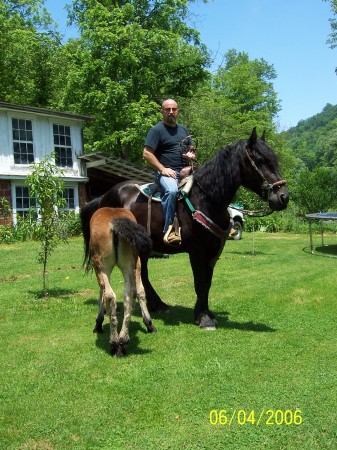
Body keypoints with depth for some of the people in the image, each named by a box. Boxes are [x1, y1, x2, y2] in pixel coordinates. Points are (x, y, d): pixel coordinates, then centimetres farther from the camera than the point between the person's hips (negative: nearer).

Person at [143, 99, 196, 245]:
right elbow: (147, 153, -8)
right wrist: (162, 169, -16)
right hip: (166, 172, -7)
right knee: (172, 190, -37)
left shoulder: (183, 130, 22)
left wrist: (192, 155, 5)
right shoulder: (157, 130, 1)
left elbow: (191, 149, 30)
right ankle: (169, 229, -34)